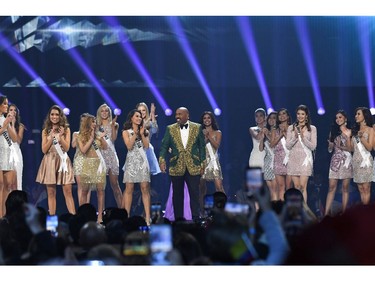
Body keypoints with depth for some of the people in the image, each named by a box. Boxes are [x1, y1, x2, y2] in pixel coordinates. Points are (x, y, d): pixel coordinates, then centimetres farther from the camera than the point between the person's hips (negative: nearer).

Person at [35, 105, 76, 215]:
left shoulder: (66, 129, 6)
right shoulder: (45, 131, 8)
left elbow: (67, 148, 0)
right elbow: (44, 150, 1)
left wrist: (60, 136, -13)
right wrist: (51, 137, -8)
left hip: (63, 160, -1)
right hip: (50, 161, 1)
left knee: (68, 191, -7)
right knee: (51, 192, 1)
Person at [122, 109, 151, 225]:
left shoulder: (144, 131, 16)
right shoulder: (126, 132, 8)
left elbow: (146, 146, 4)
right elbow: (129, 146, -5)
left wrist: (142, 134, -5)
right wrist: (135, 134, -11)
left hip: (142, 160, 2)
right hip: (131, 160, -2)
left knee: (145, 188, -5)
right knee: (129, 188, -4)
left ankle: (147, 216, -9)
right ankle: (127, 215, -1)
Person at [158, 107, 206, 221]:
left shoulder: (197, 128, 5)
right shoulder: (170, 129, 5)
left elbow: (202, 146, 7)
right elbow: (164, 146, 0)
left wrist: (203, 163, 2)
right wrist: (162, 159, -16)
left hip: (193, 166, -1)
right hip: (176, 167, 1)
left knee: (194, 194, -3)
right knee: (177, 195, 6)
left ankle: (196, 219, 1)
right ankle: (178, 219, 13)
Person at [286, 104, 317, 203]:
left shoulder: (312, 128, 4)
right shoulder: (291, 128, 10)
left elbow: (313, 146, -1)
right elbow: (288, 146, 4)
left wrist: (303, 137, -13)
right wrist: (295, 137, -11)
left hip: (305, 158, -2)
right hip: (293, 159, 2)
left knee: (303, 186, -12)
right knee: (296, 186, 2)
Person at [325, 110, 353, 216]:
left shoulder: (349, 132, 4)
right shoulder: (334, 131, 14)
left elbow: (350, 149, -2)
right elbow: (330, 148, 13)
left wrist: (348, 137, -14)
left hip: (346, 160, -2)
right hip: (335, 160, 2)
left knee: (345, 188, 0)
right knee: (331, 187, -4)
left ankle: (344, 212, 3)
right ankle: (326, 212, -9)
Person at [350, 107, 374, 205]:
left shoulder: (370, 130, 0)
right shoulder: (355, 130, 16)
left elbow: (370, 148, -8)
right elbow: (352, 148, 13)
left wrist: (361, 137, -20)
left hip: (365, 160, -5)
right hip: (356, 160, 6)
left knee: (366, 188, -9)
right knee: (360, 189, 3)